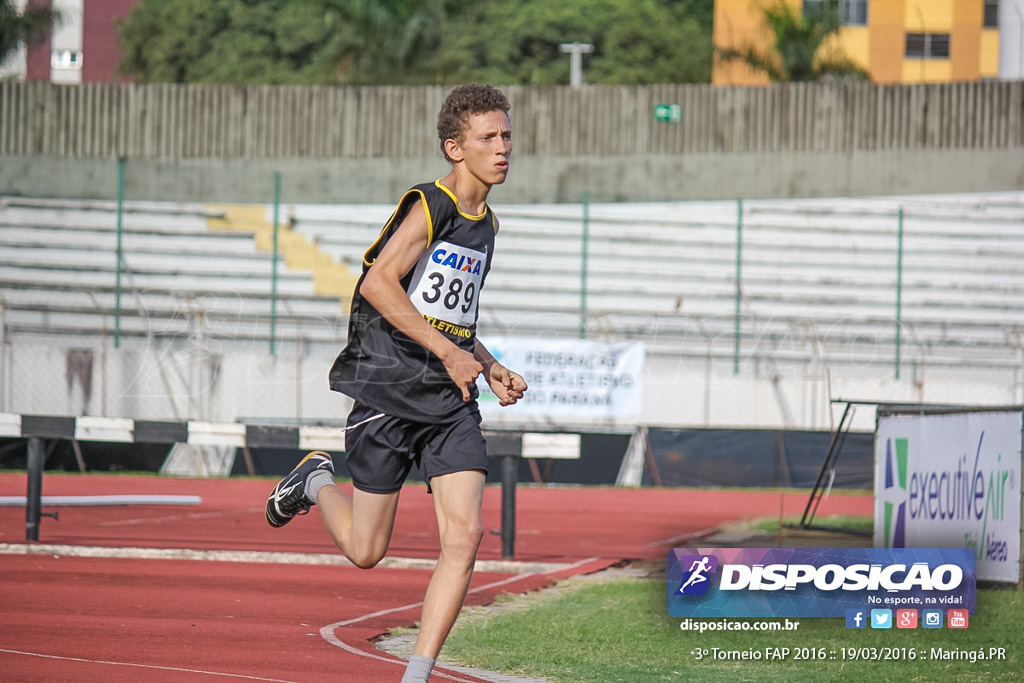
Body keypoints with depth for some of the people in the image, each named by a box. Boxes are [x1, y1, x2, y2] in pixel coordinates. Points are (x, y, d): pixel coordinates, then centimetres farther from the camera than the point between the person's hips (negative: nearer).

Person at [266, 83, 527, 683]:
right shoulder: (431, 206, -11)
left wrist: (491, 367, 13)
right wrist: (449, 352, -21)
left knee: (466, 534, -12)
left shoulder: (485, 223, 15)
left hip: (451, 400, 6)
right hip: (388, 391, -6)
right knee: (366, 551, 3)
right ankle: (318, 482, 37)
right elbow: (378, 284, -21)